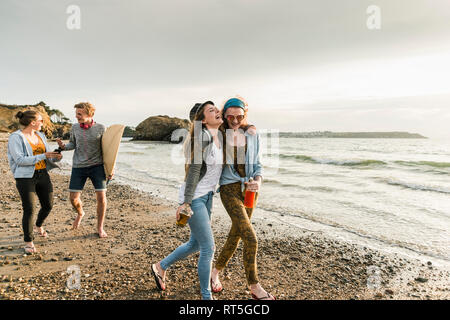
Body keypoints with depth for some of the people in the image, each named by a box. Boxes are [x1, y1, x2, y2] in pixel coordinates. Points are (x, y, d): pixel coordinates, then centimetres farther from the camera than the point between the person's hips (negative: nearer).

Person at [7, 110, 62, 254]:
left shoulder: (40, 136, 10)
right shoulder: (15, 138, -10)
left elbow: (47, 156, 14)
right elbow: (20, 160, -18)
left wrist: (56, 157, -9)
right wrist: (43, 156, -24)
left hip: (43, 175, 7)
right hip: (25, 177, -6)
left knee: (48, 205, 13)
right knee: (29, 210, -7)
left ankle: (39, 227, 43)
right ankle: (28, 242, 8)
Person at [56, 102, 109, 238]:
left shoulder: (100, 128, -5)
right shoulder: (75, 128, 2)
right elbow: (72, 144, 14)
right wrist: (63, 146, -9)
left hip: (97, 166, -2)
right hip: (78, 167, 2)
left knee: (101, 196, -7)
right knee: (73, 198, 1)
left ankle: (100, 227, 12)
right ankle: (80, 213, 37)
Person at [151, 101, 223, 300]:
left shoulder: (219, 138, 8)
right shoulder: (202, 137, -18)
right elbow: (194, 169, -19)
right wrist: (186, 202, -19)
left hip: (207, 196, 9)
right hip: (194, 196, -9)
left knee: (195, 244, 19)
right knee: (208, 248, -2)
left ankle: (160, 267, 40)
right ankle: (206, 295, 17)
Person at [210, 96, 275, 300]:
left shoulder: (252, 135, 4)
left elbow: (257, 164, 8)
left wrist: (258, 180, -10)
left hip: (249, 189, 5)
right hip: (230, 188, -4)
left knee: (236, 235, 14)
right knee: (251, 238, -12)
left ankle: (215, 273, 37)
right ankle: (254, 287, 8)